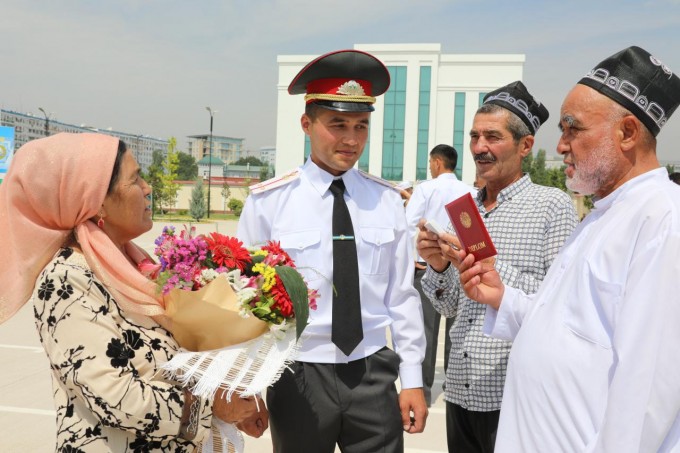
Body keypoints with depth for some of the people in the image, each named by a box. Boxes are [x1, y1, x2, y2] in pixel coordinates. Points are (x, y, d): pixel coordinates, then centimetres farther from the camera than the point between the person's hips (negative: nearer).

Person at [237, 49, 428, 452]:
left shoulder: (388, 201, 0)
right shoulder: (267, 202, -8)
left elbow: (402, 296, 3)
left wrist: (413, 378, 4)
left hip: (373, 373, 2)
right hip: (299, 375, -2)